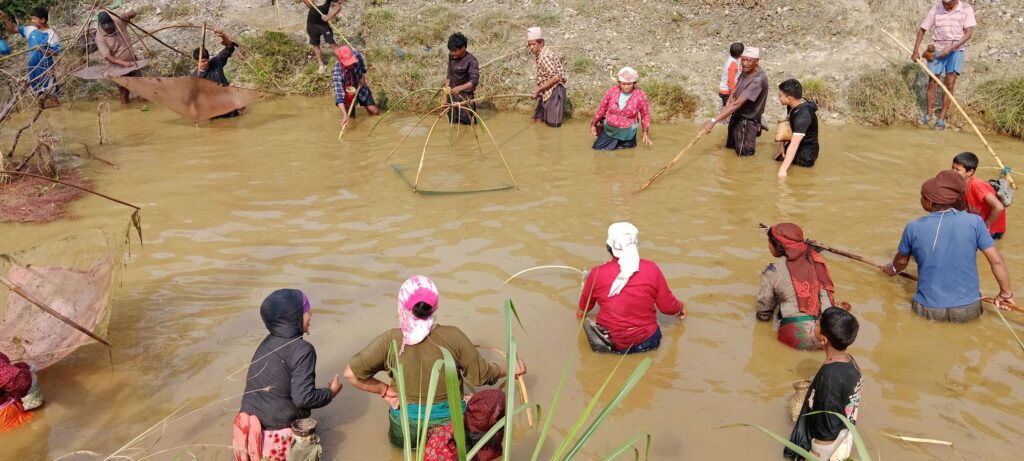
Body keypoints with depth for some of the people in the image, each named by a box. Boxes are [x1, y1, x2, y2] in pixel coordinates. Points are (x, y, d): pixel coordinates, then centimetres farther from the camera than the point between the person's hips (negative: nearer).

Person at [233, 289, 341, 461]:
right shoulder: (302, 350, -17)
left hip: (250, 432, 7)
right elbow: (303, 397, -21)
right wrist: (331, 392, -5)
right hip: (279, 437, -7)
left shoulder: (267, 343, 7)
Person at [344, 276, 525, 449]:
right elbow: (483, 374, -7)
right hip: (450, 424, -3)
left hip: (405, 431, 4)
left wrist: (385, 390, -3)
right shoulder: (453, 337, -18)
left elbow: (352, 373, -15)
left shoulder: (389, 341, -18)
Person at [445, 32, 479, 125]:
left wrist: (459, 88, -39)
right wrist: (447, 86, -2)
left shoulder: (471, 61, -21)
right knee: (452, 121, 17)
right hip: (452, 94, 6)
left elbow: (474, 81, -27)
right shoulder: (451, 56, -2)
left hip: (465, 96, -6)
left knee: (466, 123, 4)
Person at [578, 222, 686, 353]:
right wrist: (680, 307, 20)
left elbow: (584, 307, 7)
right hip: (647, 342, 0)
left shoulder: (597, 274, -13)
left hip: (612, 344, 0)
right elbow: (668, 307, -4)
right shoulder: (651, 269, -14)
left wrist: (581, 313, 32)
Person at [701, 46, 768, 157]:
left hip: (747, 122, -8)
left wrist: (714, 120, -40)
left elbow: (737, 103, -37)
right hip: (736, 116, 8)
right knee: (729, 147, 23)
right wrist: (727, 104, -9)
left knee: (744, 154, 6)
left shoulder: (758, 80, -31)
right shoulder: (746, 71, -3)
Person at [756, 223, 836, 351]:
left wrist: (762, 316, 29)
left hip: (798, 338, -5)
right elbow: (828, 291, 18)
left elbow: (764, 313, 7)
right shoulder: (816, 259, 9)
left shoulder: (773, 271, -2)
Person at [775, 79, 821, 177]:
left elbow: (794, 145, -43)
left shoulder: (803, 116, -35)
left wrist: (783, 169, -50)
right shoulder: (793, 105, -8)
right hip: (797, 148, 9)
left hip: (805, 154, -9)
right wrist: (782, 145, -5)